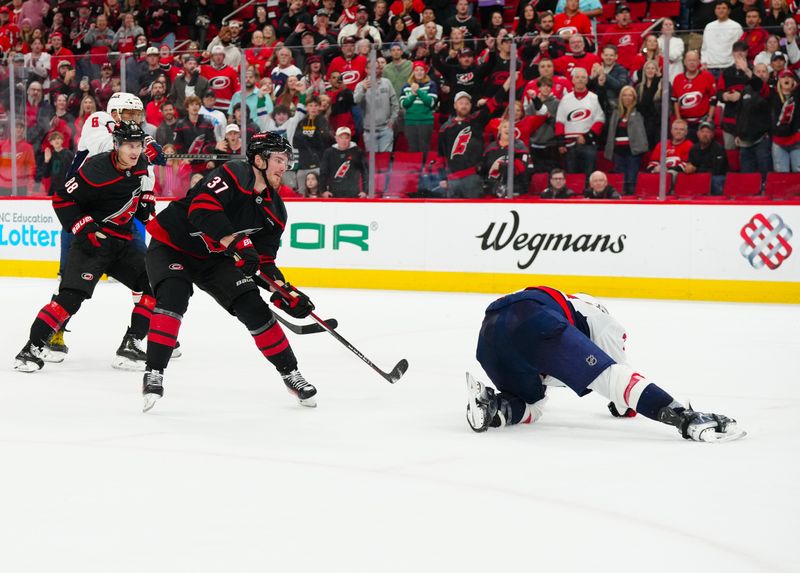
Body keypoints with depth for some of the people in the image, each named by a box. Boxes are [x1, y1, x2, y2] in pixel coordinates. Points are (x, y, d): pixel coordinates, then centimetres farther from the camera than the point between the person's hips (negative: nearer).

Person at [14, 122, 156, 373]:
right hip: (92, 240, -8)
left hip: (122, 243, 8)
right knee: (72, 295, -19)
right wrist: (83, 228, -20)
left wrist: (147, 205, 12)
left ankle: (131, 345, 6)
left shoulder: (140, 166, 3)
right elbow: (62, 198, -15)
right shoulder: (97, 169, -20)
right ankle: (32, 348, -16)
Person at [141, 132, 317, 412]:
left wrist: (285, 293, -13)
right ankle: (154, 373, -25)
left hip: (215, 258, 6)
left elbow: (263, 261, 1)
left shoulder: (275, 210, -2)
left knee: (254, 307, -5)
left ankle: (290, 373, 9)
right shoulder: (234, 175, -23)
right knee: (174, 296, -31)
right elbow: (201, 208, -37)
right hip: (172, 245, -6)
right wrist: (236, 242, -43)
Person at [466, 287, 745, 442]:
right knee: (608, 373, -8)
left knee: (531, 407, 24)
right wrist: (625, 404, 48)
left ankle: (491, 404, -8)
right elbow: (614, 370, 31)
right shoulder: (599, 317, 34)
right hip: (534, 321, -6)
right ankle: (687, 419, -24)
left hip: (489, 330, 6)